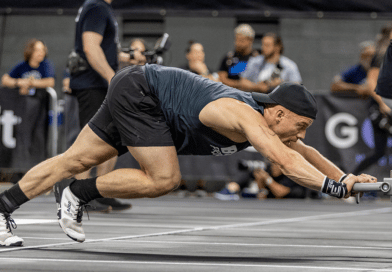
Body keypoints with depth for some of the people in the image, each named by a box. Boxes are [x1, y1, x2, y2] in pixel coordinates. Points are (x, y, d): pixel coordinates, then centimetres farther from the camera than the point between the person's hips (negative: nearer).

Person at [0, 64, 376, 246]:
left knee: (76, 160, 9)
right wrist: (334, 188, -40)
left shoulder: (269, 120, -1)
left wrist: (344, 177, 4)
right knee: (164, 179, -16)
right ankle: (77, 194, -4)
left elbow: (303, 152, 14)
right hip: (139, 91, -9)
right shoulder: (247, 117, -27)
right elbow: (287, 162, -40)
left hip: (133, 92, 9)